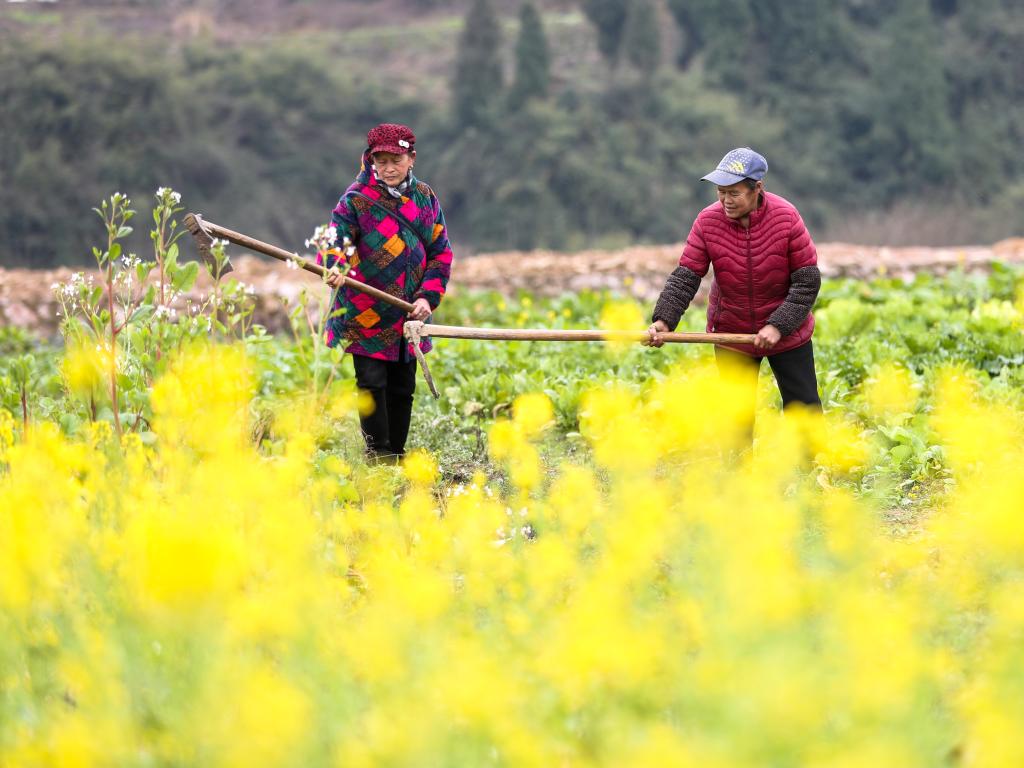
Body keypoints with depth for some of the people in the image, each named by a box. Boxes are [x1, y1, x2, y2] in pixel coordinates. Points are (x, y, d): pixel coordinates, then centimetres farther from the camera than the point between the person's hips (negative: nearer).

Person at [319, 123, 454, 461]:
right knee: (372, 382, -7)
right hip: (366, 314, -4)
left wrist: (427, 296, -3)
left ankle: (398, 454, 20)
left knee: (402, 388, 9)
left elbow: (440, 252, 9)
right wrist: (334, 266, -39)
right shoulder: (356, 199, -7)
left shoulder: (425, 198, 6)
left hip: (409, 315, 4)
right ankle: (378, 455, 2)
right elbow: (336, 237, -16)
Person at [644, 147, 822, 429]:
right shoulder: (708, 221, -14)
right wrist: (663, 319, -30)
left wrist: (778, 326, -23)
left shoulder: (786, 217, -18)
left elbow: (808, 282, -15)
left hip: (787, 332, -1)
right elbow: (684, 278, -15)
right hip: (731, 335, 1)